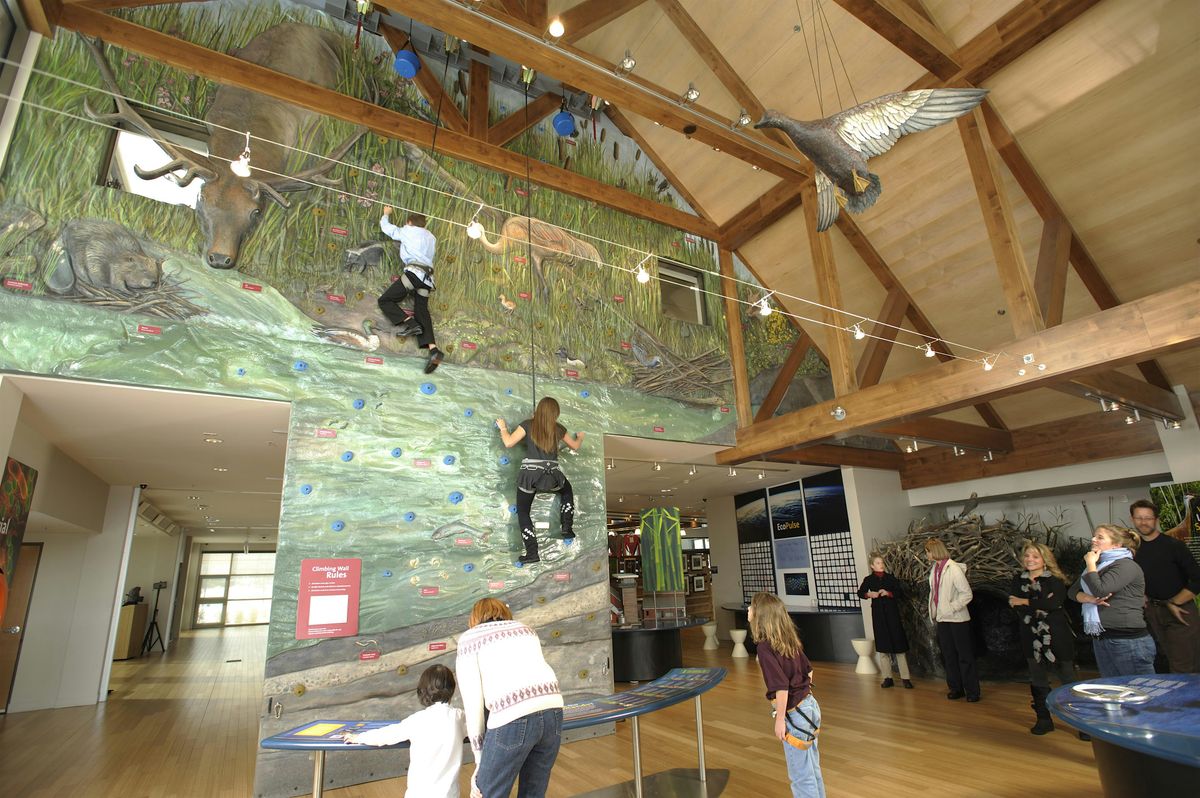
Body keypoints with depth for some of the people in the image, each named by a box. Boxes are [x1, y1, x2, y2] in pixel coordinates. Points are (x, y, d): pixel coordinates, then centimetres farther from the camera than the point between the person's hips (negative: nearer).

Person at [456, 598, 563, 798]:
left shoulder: (469, 638, 14)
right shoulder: (526, 629, 27)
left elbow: (473, 702, 8)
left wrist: (479, 760, 15)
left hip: (512, 718, -5)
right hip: (552, 710, 5)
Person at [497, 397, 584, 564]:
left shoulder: (528, 424, 1)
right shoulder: (558, 428, 9)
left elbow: (508, 443, -4)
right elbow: (575, 446, 24)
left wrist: (503, 427, 14)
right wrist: (580, 437, 46)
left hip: (530, 474, -2)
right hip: (551, 476, 2)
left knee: (522, 512, 15)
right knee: (567, 491, 34)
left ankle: (532, 552, 9)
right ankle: (567, 528, 29)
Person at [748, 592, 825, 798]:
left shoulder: (765, 646, -22)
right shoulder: (789, 639, 2)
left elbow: (781, 686, -26)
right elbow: (808, 669, 12)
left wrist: (780, 720, -17)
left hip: (794, 713, -8)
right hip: (810, 706, 8)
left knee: (800, 776, 10)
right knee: (812, 769, 23)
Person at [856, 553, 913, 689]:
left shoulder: (891, 578, 1)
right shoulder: (868, 579, 2)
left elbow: (901, 593, -2)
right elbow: (860, 593, 12)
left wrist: (889, 593, -16)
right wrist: (869, 594, -7)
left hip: (892, 613, -1)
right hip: (878, 614, 1)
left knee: (898, 644, -2)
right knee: (883, 646, 6)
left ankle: (905, 678, 4)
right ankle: (887, 678, 13)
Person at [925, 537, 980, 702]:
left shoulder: (954, 568, -16)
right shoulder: (934, 569, 6)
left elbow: (967, 594, -17)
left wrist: (951, 608, -19)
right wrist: (934, 612, 7)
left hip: (958, 619, -7)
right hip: (942, 620, 7)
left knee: (965, 656, 4)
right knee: (948, 655, 13)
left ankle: (972, 691, 15)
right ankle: (956, 688, 24)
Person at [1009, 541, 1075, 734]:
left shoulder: (1055, 580, -4)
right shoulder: (1018, 580, 8)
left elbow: (1054, 603, -21)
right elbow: (1015, 605, -7)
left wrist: (1026, 601, -13)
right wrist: (1041, 604, -19)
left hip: (1056, 637, -4)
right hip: (1031, 637, 4)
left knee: (1067, 679, 3)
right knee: (1037, 680, 11)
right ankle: (1044, 719, 22)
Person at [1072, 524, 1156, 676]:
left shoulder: (1126, 566, -10)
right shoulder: (1100, 565, 18)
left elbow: (1100, 590, -22)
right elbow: (1073, 590, 12)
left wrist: (1090, 564, -10)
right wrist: (1088, 598, -9)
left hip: (1128, 641, -8)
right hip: (1100, 639, 8)